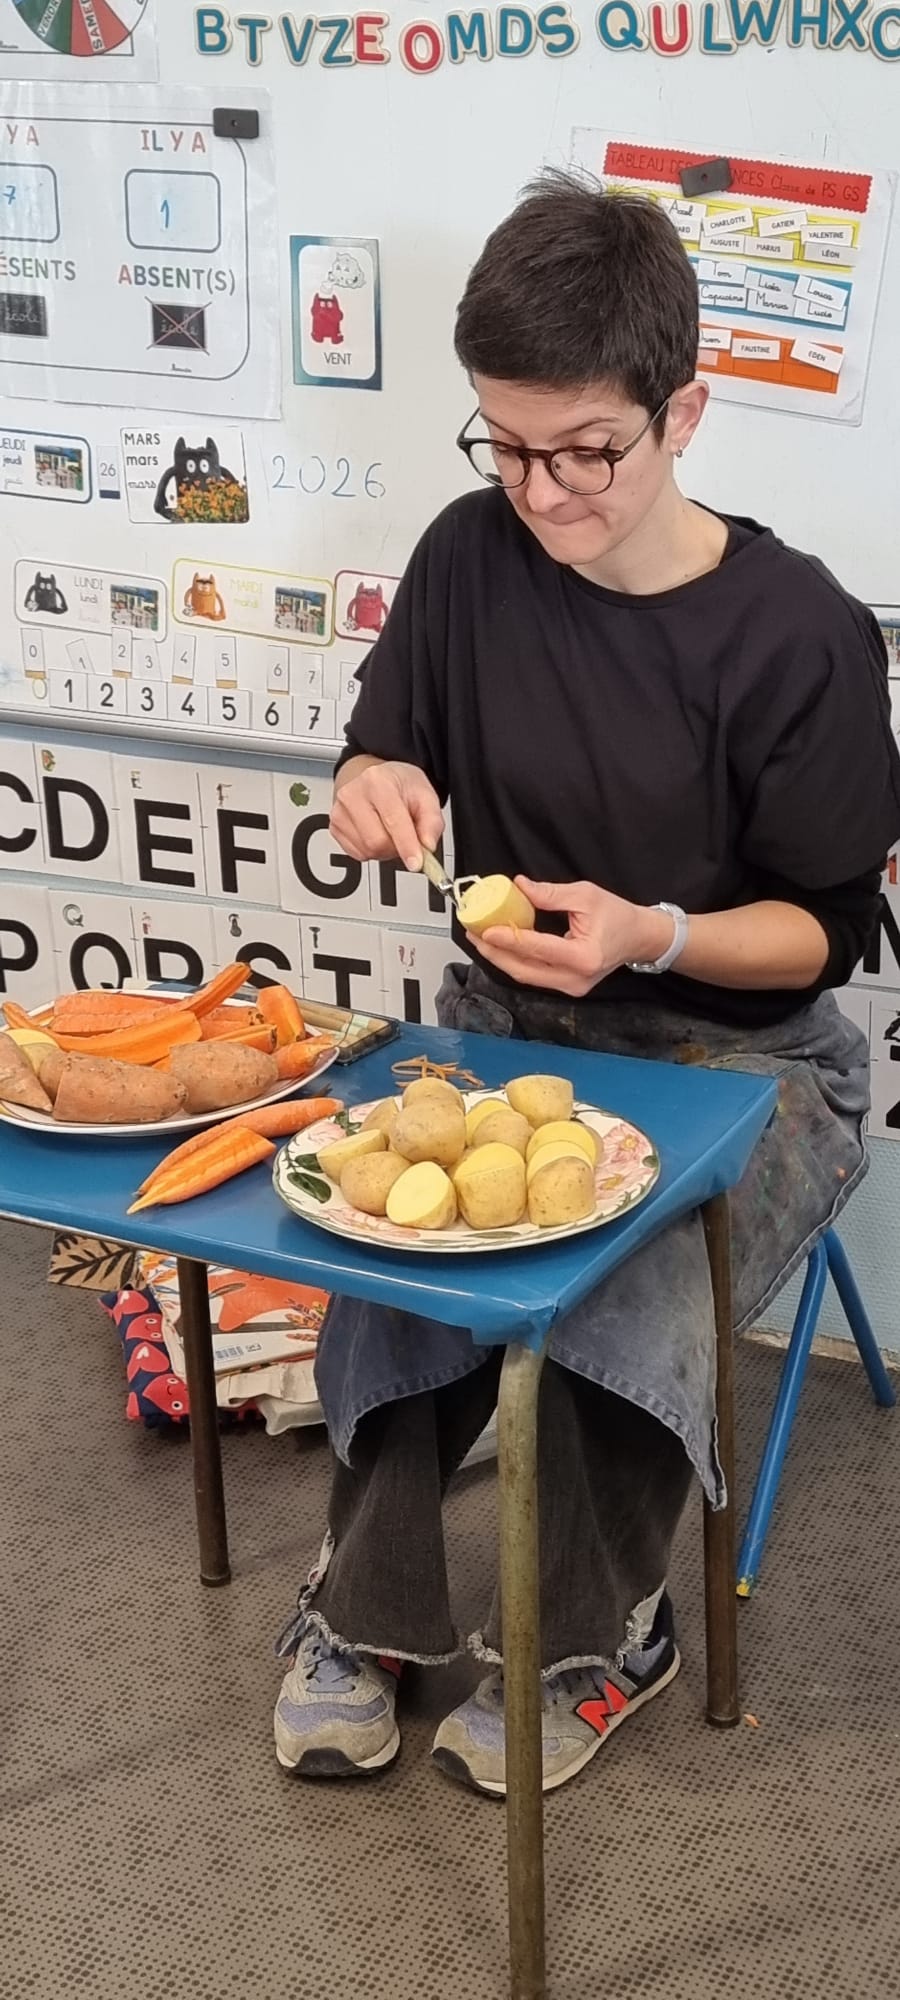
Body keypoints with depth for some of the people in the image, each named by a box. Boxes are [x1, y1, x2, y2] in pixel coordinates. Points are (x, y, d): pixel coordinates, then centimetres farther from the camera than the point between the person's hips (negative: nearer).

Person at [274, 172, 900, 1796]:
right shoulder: (471, 558, -4)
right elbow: (382, 755, 10)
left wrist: (651, 937, -27)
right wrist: (377, 785, -15)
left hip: (739, 1048, -3)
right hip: (508, 1019, 3)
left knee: (628, 1295, -29)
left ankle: (593, 1635, 1)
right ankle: (366, 1603, -1)